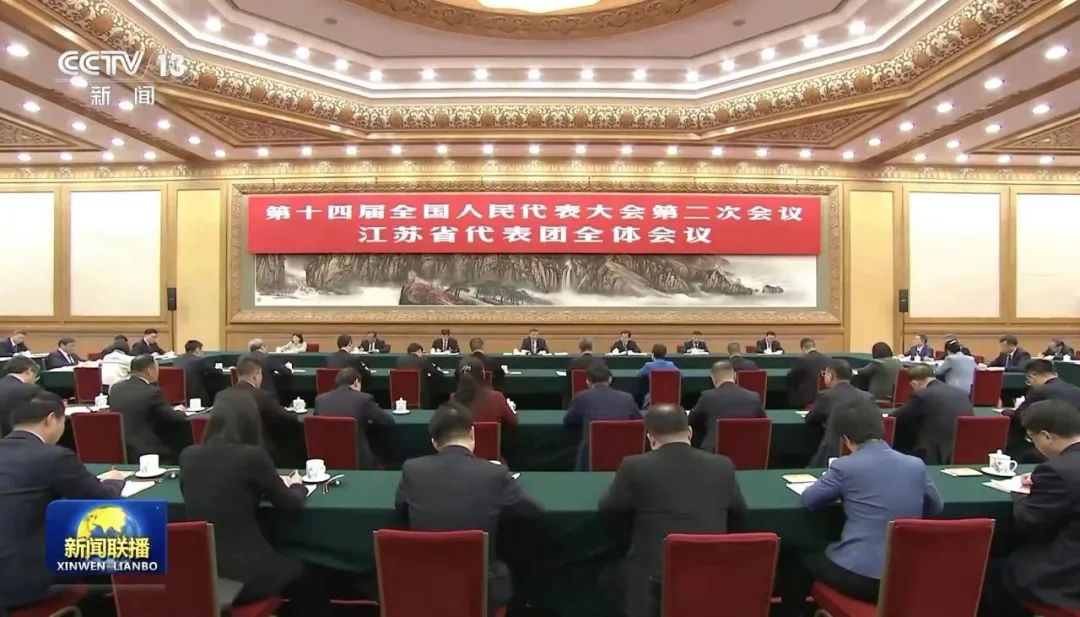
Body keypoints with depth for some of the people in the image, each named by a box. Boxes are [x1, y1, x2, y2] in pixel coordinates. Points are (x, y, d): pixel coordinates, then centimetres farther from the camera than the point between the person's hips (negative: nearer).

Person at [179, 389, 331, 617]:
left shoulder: (188, 456, 2)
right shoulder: (252, 456, -12)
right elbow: (291, 505, -2)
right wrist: (297, 485, 20)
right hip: (241, 574, -5)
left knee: (288, 565, 31)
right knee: (304, 573, 25)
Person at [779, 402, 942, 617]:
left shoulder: (845, 466, -10)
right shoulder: (917, 465, 2)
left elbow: (808, 499, 2)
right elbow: (935, 508, 17)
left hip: (857, 575, -5)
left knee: (800, 564, 24)